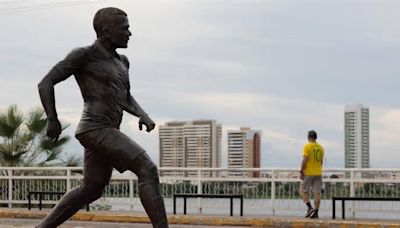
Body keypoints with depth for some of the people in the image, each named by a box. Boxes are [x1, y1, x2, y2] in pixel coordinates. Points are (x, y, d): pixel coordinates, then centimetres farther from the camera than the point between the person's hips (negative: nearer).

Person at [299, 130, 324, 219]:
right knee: (317, 193, 1)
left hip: (308, 173, -5)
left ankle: (310, 207, -10)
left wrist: (301, 172, -12)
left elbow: (305, 160, -16)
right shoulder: (321, 147, 11)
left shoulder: (307, 146, -9)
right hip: (318, 173, 5)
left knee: (303, 191, 5)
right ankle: (315, 212, -2)